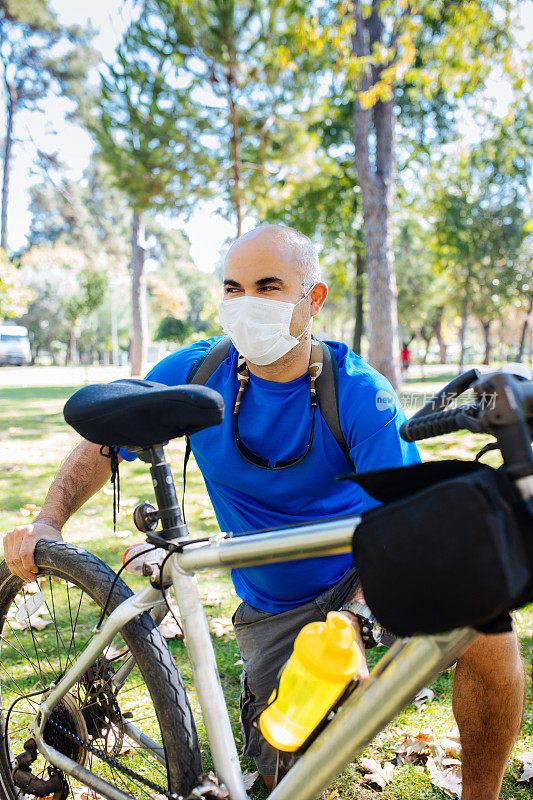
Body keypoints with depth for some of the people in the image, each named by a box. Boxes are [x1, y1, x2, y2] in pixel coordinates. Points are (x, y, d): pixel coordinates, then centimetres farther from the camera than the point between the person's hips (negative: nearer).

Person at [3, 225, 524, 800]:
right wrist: (47, 523, -16)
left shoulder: (360, 393, -21)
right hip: (272, 612, 2)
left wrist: (353, 618, -44)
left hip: (365, 581, -1)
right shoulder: (195, 374, -13)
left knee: (484, 629, -29)